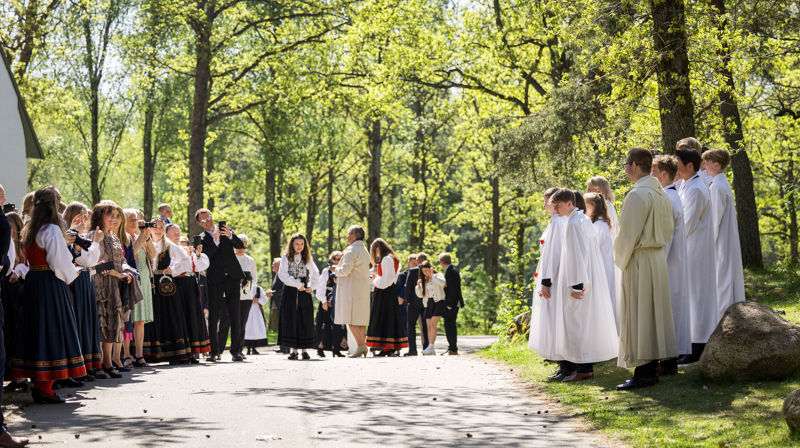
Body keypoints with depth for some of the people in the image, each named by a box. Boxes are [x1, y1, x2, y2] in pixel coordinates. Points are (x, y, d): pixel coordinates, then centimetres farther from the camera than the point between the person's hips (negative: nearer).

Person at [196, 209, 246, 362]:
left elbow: (240, 245, 3)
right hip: (215, 281, -1)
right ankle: (214, 351, 5)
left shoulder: (225, 230, 13)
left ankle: (236, 351, 1)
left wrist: (230, 236, -14)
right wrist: (215, 241, -22)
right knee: (213, 317, -1)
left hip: (233, 278, 1)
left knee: (235, 316, -1)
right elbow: (204, 256, -11)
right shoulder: (201, 238, 6)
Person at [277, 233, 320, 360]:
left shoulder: (307, 259, 11)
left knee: (305, 320, -1)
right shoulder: (286, 257, 2)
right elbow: (282, 274, -8)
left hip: (304, 292, 2)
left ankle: (304, 349, 3)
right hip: (290, 291, -2)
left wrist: (311, 286, -4)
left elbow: (315, 273, 14)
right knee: (291, 320, -3)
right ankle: (293, 350, -1)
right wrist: (298, 285, -13)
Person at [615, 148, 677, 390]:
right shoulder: (661, 193, 11)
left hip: (639, 261, -9)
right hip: (658, 258, 9)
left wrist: (621, 261, -4)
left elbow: (628, 233, -17)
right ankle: (652, 369, 16)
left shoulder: (638, 194, -17)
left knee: (638, 315, -5)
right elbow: (668, 229, 17)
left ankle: (643, 373, -3)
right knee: (655, 312, 11)